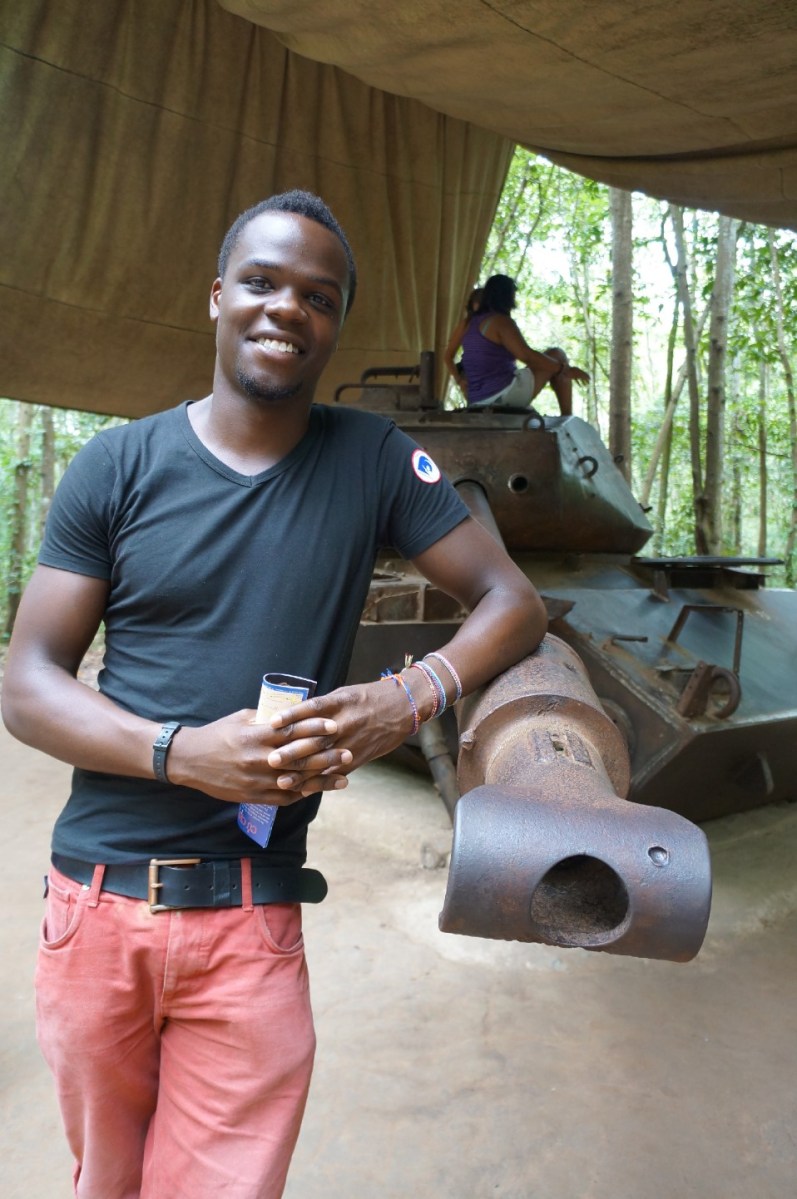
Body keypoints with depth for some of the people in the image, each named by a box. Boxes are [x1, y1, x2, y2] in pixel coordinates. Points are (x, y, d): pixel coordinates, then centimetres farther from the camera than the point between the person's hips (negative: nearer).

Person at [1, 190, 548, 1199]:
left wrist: (411, 697, -18)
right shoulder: (118, 466, -1)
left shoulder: (372, 460, 0)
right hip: (96, 899, 2)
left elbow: (514, 603, 1)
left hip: (251, 918, -1)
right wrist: (182, 752, -19)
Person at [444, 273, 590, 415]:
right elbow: (527, 355, -21)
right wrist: (565, 370, -14)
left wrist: (459, 380, 36)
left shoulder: (467, 323, 12)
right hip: (505, 394, -8)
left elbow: (448, 355, 24)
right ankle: (567, 418, 3)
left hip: (478, 401, 8)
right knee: (556, 355, 6)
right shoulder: (501, 321, -10)